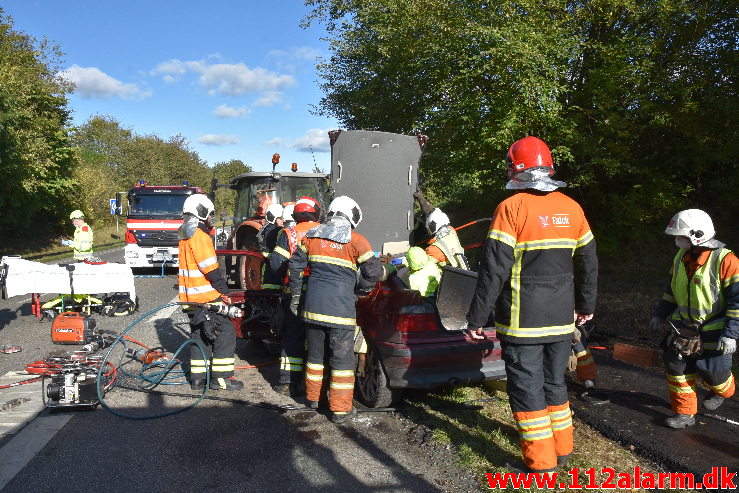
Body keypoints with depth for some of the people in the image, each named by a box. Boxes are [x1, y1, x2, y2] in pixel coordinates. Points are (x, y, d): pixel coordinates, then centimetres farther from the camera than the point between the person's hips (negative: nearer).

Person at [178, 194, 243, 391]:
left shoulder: (186, 236, 14)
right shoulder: (200, 236, -16)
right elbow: (211, 269, -19)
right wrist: (224, 291, -12)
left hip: (190, 298, 10)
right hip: (207, 296, -10)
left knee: (199, 335, 16)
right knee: (225, 333, -1)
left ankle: (197, 378, 19)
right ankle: (221, 378, 1)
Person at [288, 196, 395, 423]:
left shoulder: (312, 236, 8)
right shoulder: (356, 241, -5)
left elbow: (295, 265, 12)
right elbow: (373, 272, -4)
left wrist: (296, 294, 19)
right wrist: (389, 269, 16)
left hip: (313, 304, 5)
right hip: (340, 307, -5)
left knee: (315, 353, 19)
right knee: (342, 358, 4)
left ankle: (313, 397, 32)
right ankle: (340, 409, 9)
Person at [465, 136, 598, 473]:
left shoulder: (511, 208, -13)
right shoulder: (572, 208, 6)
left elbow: (493, 269, -17)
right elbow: (588, 264, 14)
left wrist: (476, 317, -10)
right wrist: (586, 305, 27)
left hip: (523, 319, -6)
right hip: (561, 318, 6)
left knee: (526, 388, 5)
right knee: (554, 382, 20)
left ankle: (541, 463, 12)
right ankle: (562, 449, 32)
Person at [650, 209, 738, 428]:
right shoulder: (681, 258, 1)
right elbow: (672, 291, 15)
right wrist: (660, 314, 12)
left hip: (713, 333, -5)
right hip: (684, 328, 6)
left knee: (713, 373, 8)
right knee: (676, 365, 1)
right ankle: (685, 413, 15)